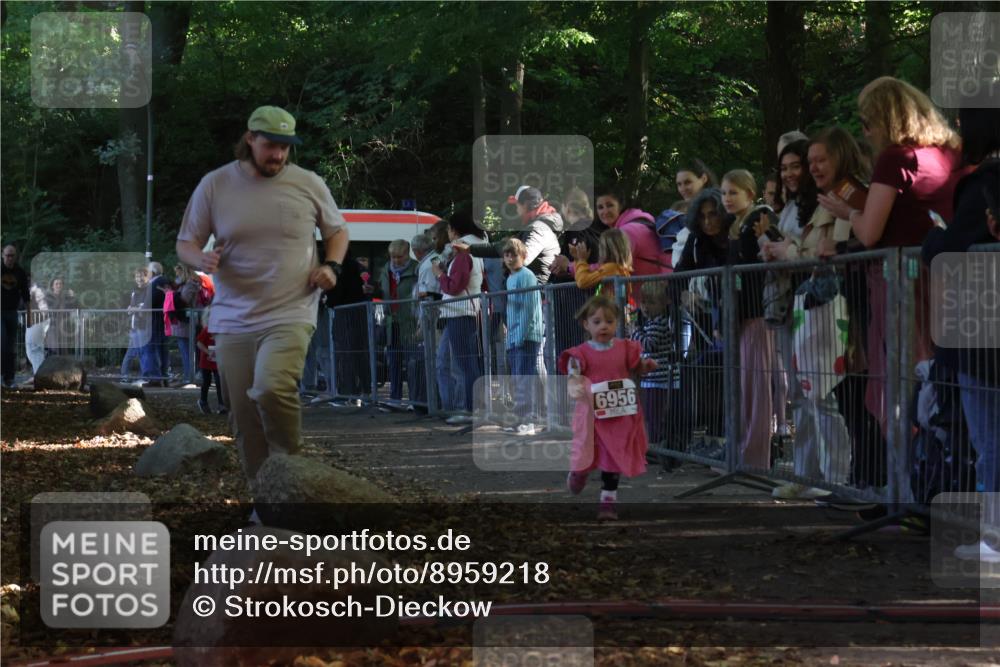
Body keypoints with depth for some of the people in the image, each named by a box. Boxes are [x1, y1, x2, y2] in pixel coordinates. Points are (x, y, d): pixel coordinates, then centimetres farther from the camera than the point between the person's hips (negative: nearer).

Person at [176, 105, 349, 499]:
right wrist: (202, 260, -15)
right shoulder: (215, 185, 2)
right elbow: (186, 243, 9)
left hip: (290, 315, -2)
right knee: (245, 421, 5)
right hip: (233, 321, 3)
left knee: (271, 388, -28)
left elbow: (337, 231, 18)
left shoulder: (308, 184, 2)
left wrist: (331, 265, -3)